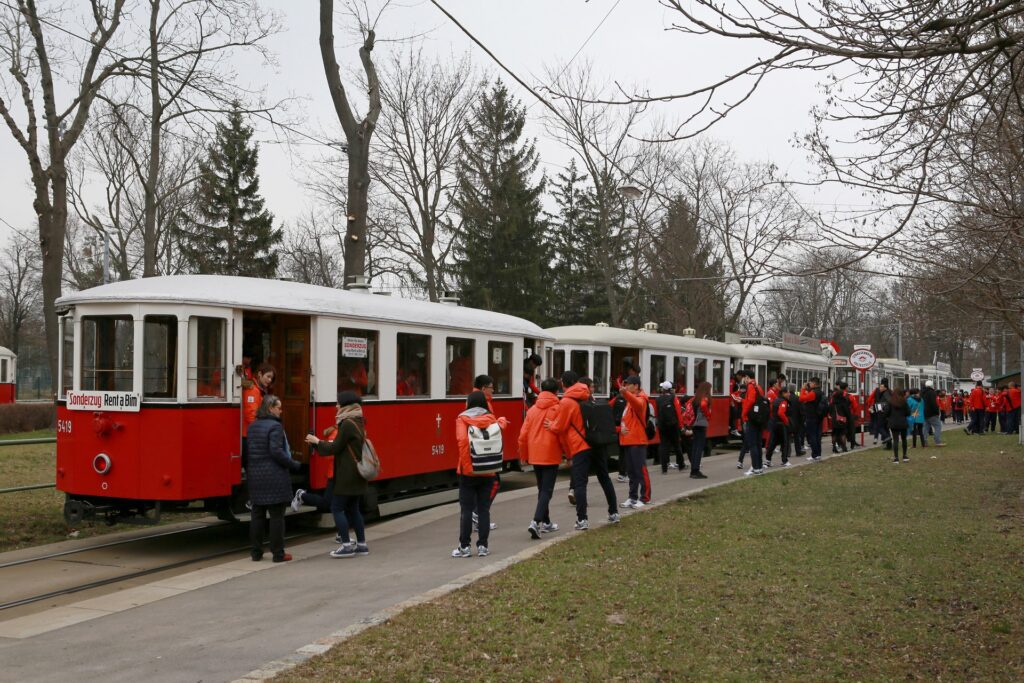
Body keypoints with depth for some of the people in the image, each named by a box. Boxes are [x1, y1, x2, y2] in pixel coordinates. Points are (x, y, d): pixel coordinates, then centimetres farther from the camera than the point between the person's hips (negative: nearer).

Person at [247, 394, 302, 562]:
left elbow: (251, 450, 14)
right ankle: (278, 553, 3)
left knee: (257, 515, 11)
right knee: (277, 516, 0)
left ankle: (256, 552, 16)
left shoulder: (252, 427, 11)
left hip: (256, 477, 7)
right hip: (274, 478, -7)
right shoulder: (275, 426, -13)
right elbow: (277, 452, -19)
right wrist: (294, 465, -11)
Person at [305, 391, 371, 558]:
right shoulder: (357, 422, 13)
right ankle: (361, 544, 16)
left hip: (347, 475, -9)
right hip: (356, 473, 9)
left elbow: (335, 448, -13)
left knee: (337, 508, -3)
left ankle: (347, 545, -3)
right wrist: (319, 442, 14)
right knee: (353, 509, 14)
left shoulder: (347, 424, -16)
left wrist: (317, 441, 0)